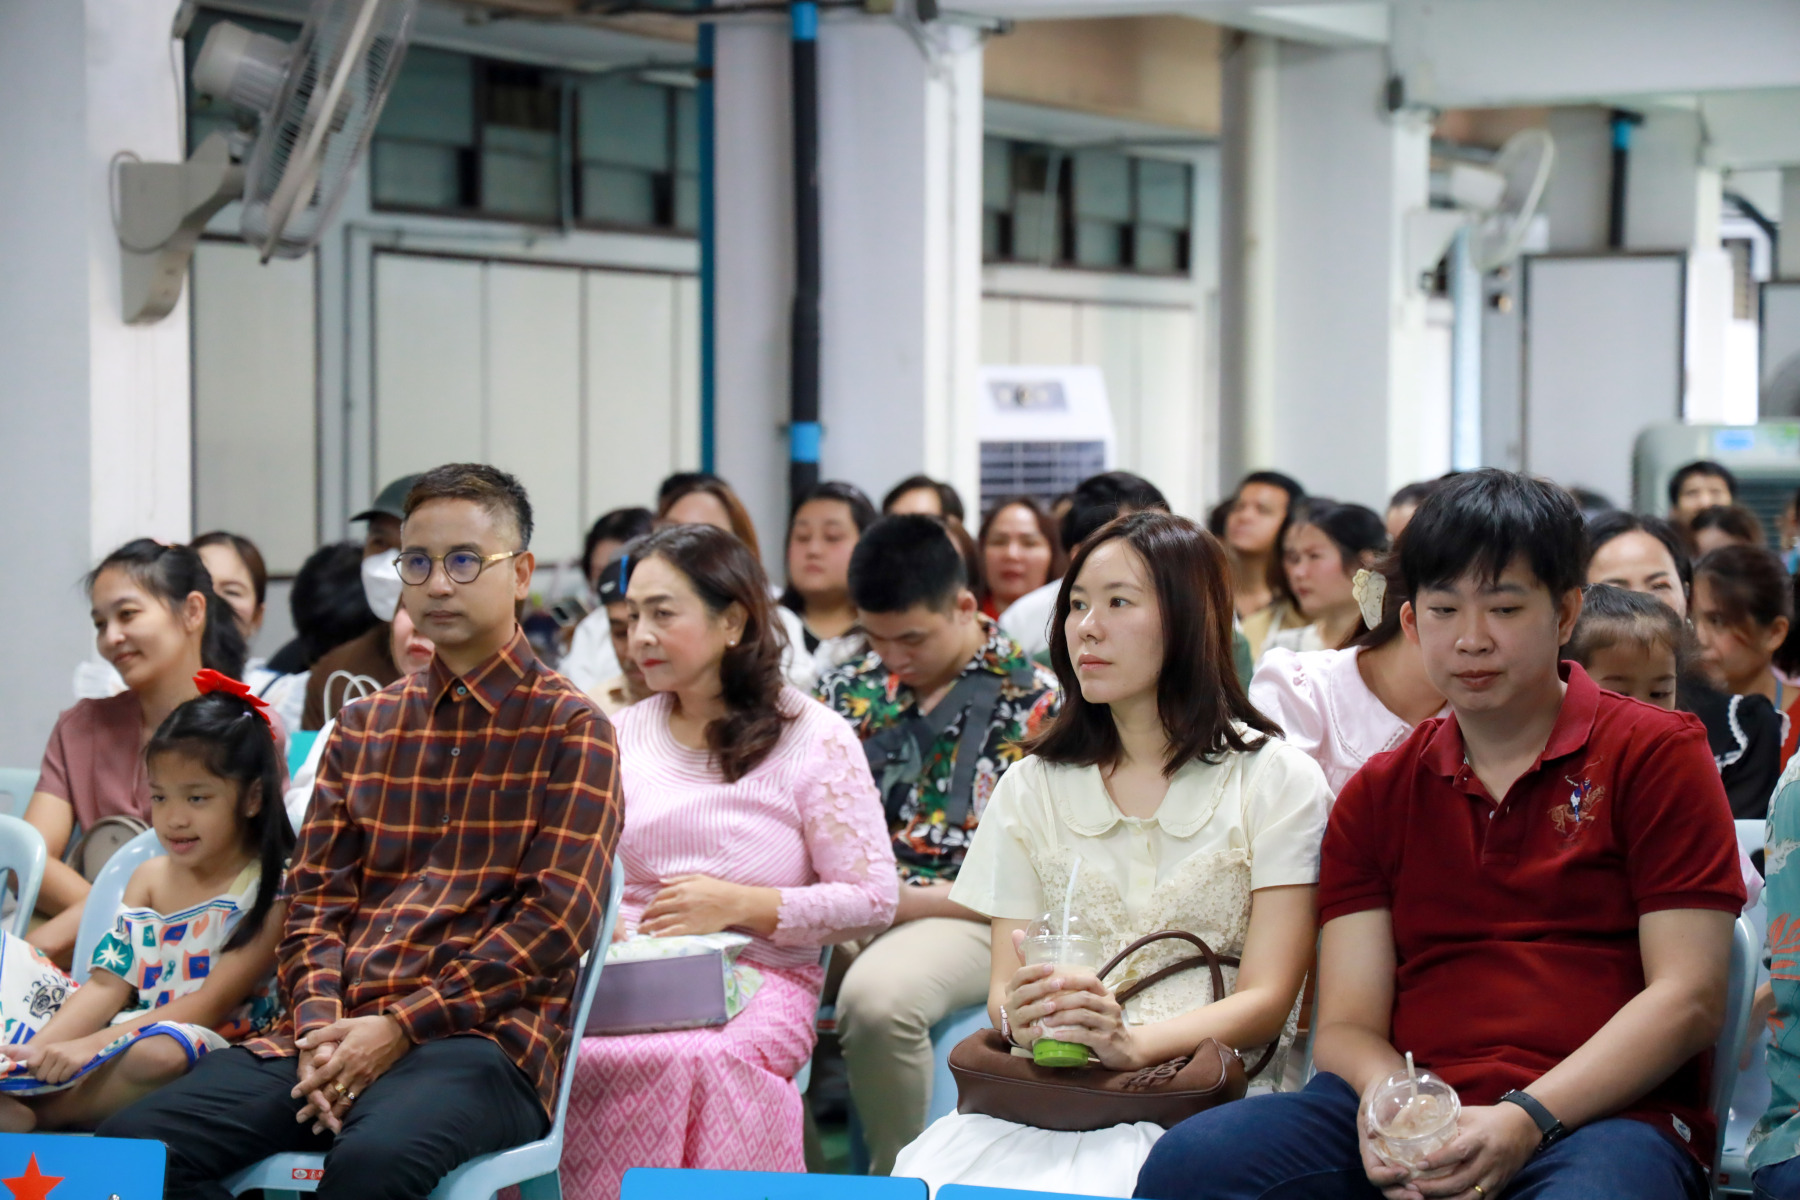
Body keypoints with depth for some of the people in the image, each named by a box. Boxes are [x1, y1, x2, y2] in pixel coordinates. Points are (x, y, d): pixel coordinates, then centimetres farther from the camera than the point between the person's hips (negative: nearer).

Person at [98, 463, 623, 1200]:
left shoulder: (569, 729, 5)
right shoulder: (363, 726, 22)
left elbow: (555, 920, -5)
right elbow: (315, 896, 15)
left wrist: (399, 1027, -13)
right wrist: (319, 1026, -6)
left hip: (485, 1037, -5)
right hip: (339, 1031, 5)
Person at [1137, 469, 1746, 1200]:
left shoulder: (1655, 755, 9)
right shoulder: (1376, 795, 21)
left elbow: (1688, 998, 0)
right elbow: (1348, 1022, 13)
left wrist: (1527, 1119, -14)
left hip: (1604, 1113, -4)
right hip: (1419, 1112, 4)